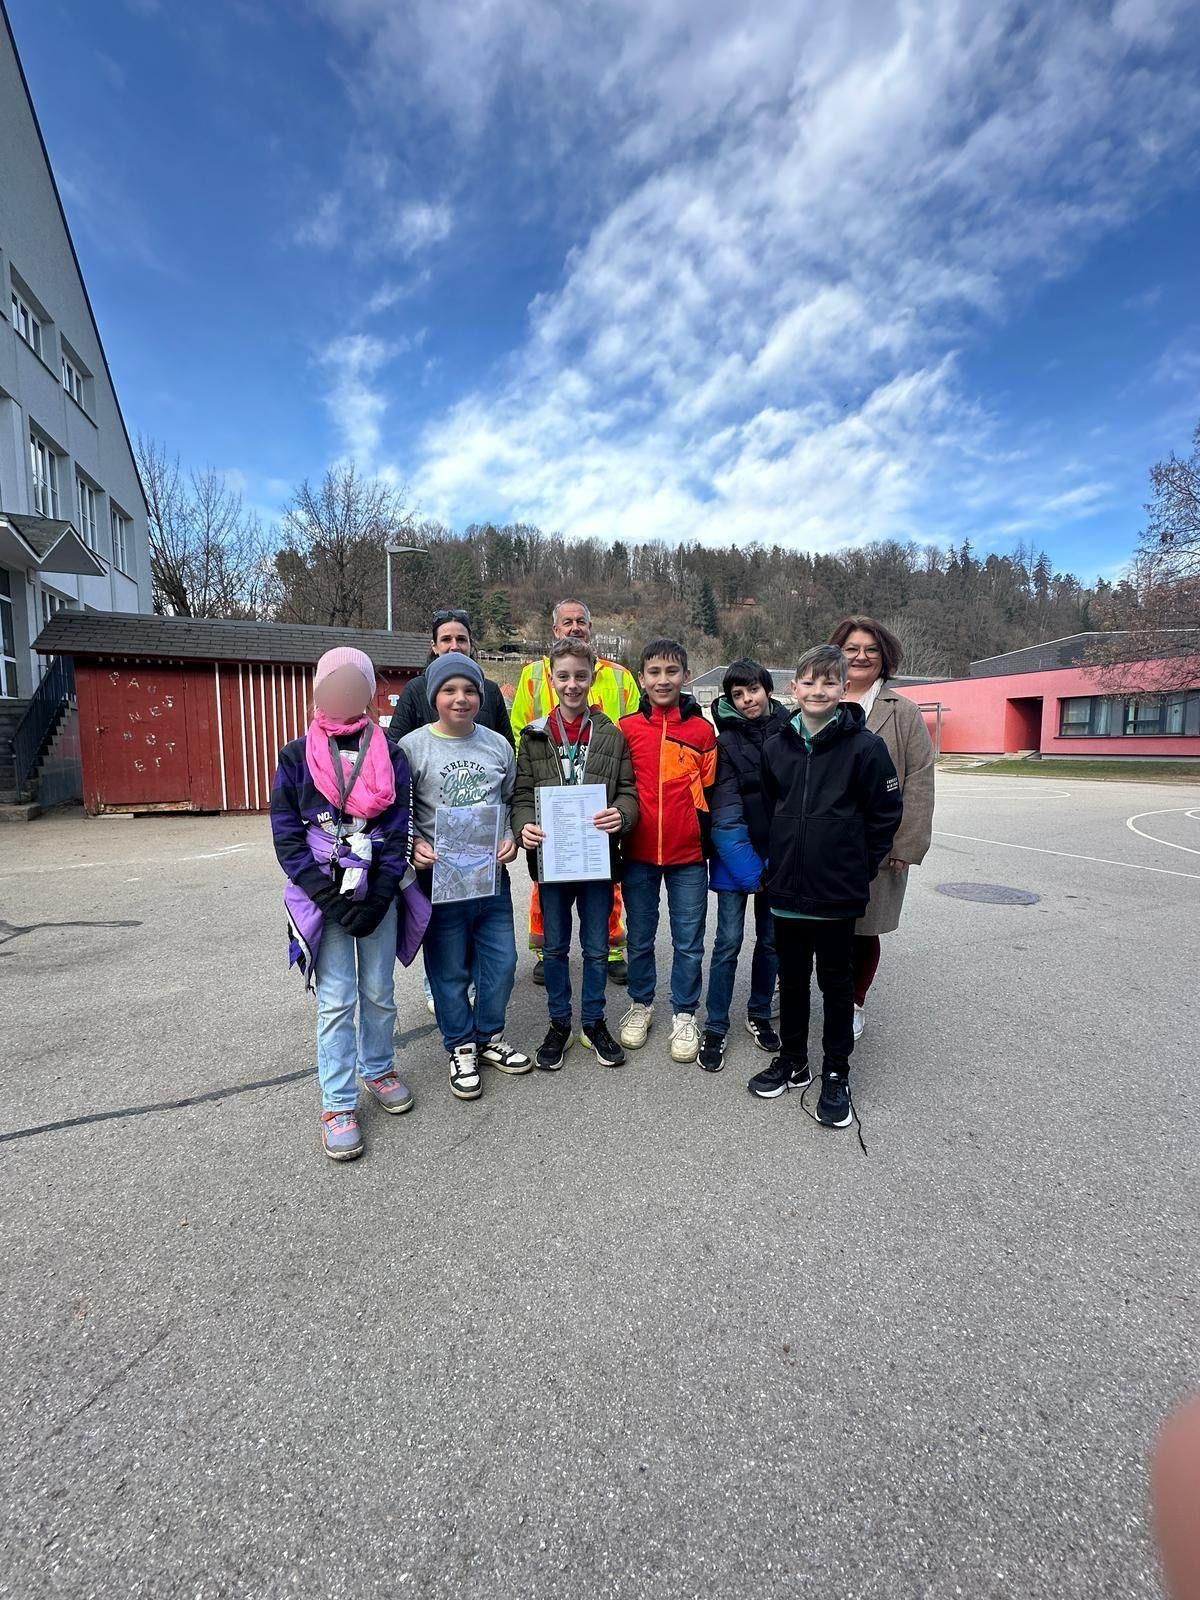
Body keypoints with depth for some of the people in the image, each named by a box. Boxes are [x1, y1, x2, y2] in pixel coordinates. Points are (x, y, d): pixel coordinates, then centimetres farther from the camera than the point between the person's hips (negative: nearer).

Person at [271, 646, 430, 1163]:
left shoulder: (389, 757, 3)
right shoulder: (296, 757, 1)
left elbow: (398, 830, -1)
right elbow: (286, 835, -2)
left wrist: (378, 898, -9)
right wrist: (329, 897, -11)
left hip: (379, 892, 1)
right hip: (324, 894, -1)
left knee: (379, 992, 12)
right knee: (336, 999, 1)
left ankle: (377, 1068, 35)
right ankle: (338, 1105, 15)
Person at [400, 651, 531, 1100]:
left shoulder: (497, 744, 5)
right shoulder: (412, 747, -6)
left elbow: (513, 799, 14)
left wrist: (512, 838, -1)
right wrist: (414, 846, -18)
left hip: (492, 876, 4)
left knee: (501, 963, 13)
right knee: (449, 970, 9)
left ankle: (489, 1037, 36)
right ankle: (461, 1049, 30)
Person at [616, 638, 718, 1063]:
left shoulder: (702, 729, 0)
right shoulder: (626, 728, -1)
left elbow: (710, 793, 5)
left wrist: (709, 842, 3)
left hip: (688, 857, 0)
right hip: (639, 854, 1)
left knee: (689, 943, 10)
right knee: (639, 939, 16)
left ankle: (684, 1016, 29)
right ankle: (640, 1005, 36)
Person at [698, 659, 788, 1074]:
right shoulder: (727, 741, -5)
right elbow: (725, 816, -9)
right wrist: (750, 870, -12)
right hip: (735, 858, -2)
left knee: (771, 940, 13)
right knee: (729, 941, 1)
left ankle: (760, 1016, 32)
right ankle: (715, 1029, 15)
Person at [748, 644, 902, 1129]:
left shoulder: (864, 746, -10)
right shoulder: (775, 744, 2)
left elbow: (886, 814, -4)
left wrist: (857, 866, -1)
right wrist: (779, 857, 10)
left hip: (837, 894, -3)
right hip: (786, 889, 4)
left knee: (836, 983, 11)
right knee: (791, 978, 17)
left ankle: (836, 1075, 28)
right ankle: (792, 1060, 34)